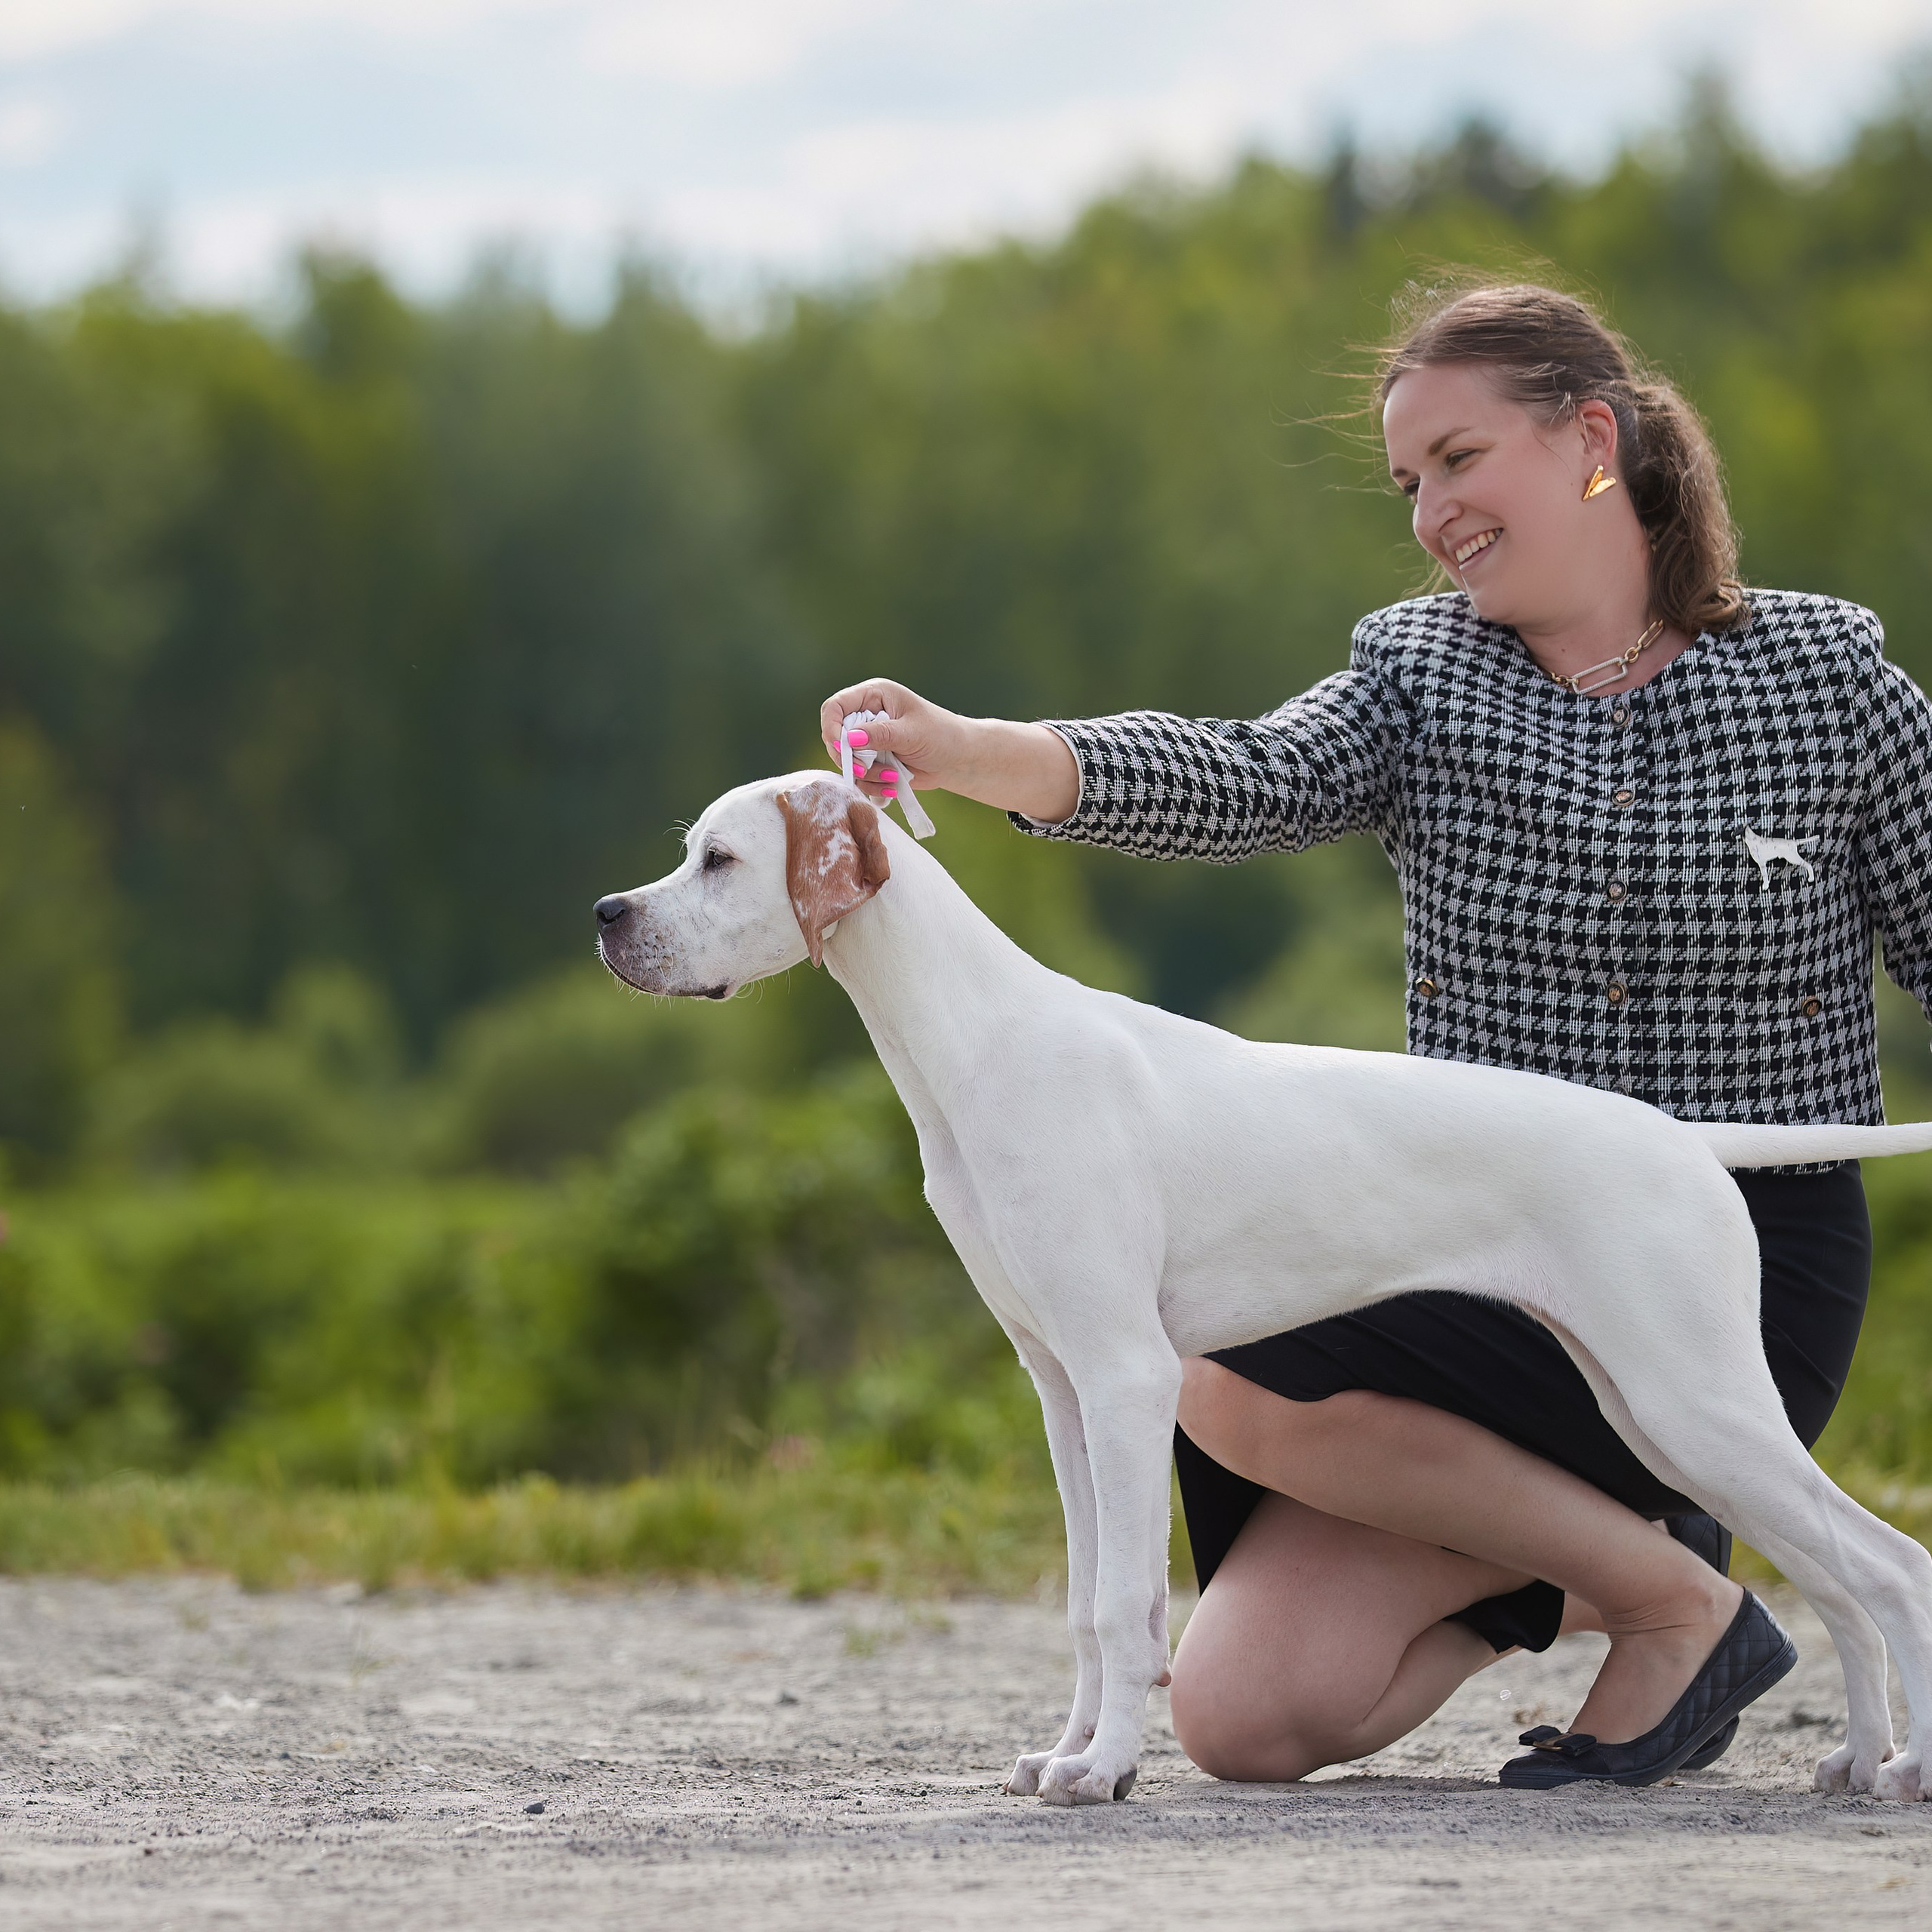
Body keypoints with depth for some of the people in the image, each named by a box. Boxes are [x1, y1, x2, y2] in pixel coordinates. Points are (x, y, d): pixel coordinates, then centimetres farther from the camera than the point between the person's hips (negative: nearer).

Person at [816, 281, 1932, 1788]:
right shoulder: (1424, 675, 6)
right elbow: (1243, 783, -13)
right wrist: (962, 753, -32)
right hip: (1491, 1253, 5)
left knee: (1235, 1386, -26)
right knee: (1243, 1712, -9)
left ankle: (1672, 1596, -8)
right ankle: (1581, 1566, 17)